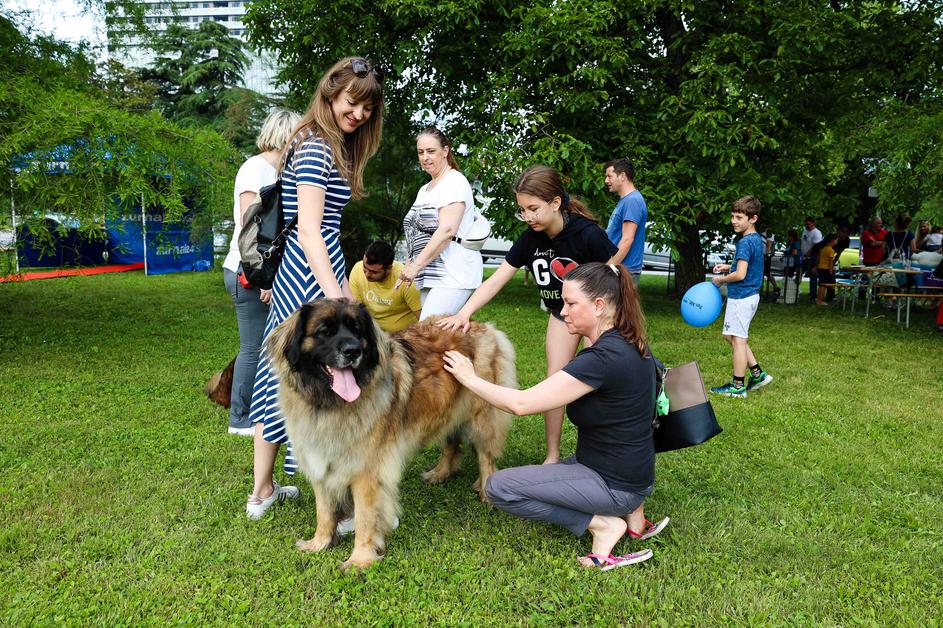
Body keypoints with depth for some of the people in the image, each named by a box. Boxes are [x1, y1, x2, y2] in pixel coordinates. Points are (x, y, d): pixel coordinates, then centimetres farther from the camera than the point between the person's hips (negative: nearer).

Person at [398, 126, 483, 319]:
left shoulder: (455, 182, -5)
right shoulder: (424, 189, 23)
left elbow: (447, 231, -17)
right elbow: (416, 233, 22)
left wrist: (416, 265, -18)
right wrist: (408, 268, 10)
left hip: (452, 276, -8)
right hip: (429, 276, 8)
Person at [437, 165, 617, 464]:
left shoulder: (588, 235, -31)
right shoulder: (530, 238, -16)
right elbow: (496, 280, -17)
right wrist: (464, 313, -29)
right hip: (560, 312, 5)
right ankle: (552, 457, 15)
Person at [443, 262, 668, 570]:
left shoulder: (603, 358, -28)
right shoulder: (631, 344, 0)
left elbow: (521, 403, -26)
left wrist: (470, 378, -12)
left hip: (615, 484, -9)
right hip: (632, 472, 9)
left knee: (498, 487, -9)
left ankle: (603, 524, -4)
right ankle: (629, 511, 14)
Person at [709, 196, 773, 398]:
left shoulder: (745, 242, -19)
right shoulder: (757, 239, 11)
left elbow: (740, 275, -23)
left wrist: (721, 279, -7)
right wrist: (729, 267, 14)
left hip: (741, 297, -10)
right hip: (751, 295, 10)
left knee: (738, 339, -1)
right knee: (731, 336, 19)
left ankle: (738, 386, 7)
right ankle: (757, 373, 21)